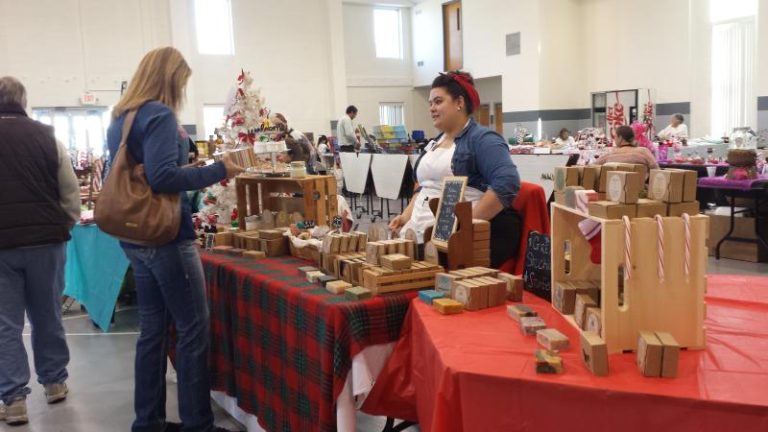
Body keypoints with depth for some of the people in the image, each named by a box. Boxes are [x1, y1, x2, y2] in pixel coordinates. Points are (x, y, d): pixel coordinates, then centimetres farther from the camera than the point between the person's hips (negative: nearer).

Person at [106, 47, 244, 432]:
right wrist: (217, 171, -15)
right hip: (166, 236, -9)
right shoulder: (160, 115, -13)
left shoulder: (119, 119, 15)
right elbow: (162, 177, -23)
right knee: (192, 328, -2)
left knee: (153, 327, 14)